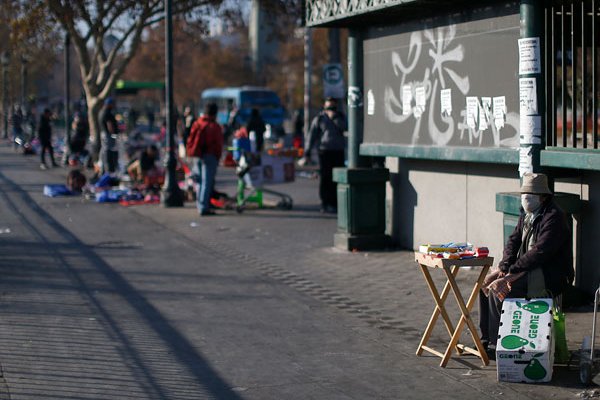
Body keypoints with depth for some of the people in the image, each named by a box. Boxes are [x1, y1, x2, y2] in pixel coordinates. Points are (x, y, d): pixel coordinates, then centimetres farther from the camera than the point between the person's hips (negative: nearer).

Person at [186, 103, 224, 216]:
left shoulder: (196, 124, 8)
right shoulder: (214, 127, -10)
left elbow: (190, 140, 9)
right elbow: (218, 144, -9)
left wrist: (191, 153, 14)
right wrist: (217, 157, 2)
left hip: (197, 156, 6)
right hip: (209, 156, -6)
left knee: (200, 181, 16)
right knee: (207, 182, -5)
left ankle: (200, 205, 21)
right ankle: (204, 208, -8)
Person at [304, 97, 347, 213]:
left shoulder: (341, 117, 13)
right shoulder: (319, 118, 7)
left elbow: (344, 127, -2)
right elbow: (312, 135, 4)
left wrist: (334, 117, -11)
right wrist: (307, 152, 0)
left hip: (338, 152, 2)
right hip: (325, 151, -2)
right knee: (325, 178, -5)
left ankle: (334, 204, 1)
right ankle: (325, 204, -1)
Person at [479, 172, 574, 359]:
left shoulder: (554, 217, -18)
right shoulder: (527, 214, 11)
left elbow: (540, 252, -25)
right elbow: (514, 240, 9)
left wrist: (511, 272, -23)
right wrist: (503, 267, -9)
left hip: (549, 277, -9)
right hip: (529, 269, 10)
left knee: (498, 291, -22)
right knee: (486, 282, 3)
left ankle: (497, 344, -10)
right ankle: (486, 339, 6)